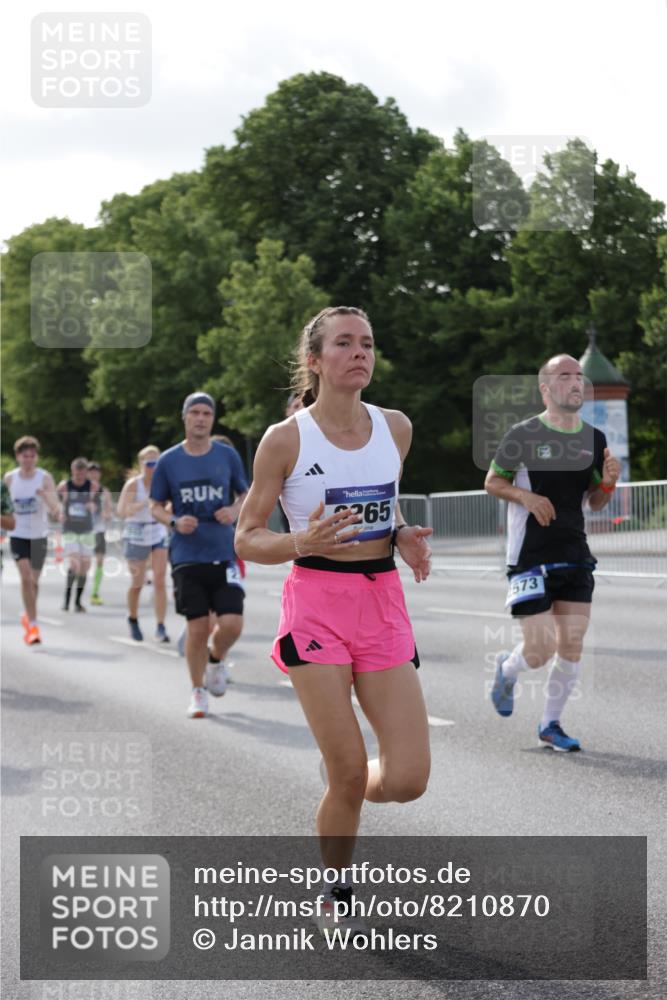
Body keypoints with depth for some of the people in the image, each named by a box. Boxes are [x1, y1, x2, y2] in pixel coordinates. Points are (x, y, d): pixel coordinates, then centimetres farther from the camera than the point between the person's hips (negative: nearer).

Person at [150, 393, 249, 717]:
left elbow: (245, 495, 15)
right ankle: (198, 692, 17)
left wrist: (235, 511, -7)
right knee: (197, 629, -2)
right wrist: (175, 522, -11)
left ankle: (216, 660, 23)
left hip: (224, 554, 1)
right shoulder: (168, 461, 3)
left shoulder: (227, 455, 4)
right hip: (187, 557, 0)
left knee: (231, 625, -10)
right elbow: (156, 507, 10)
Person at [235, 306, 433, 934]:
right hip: (316, 606, -4)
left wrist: (403, 537, 3)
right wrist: (302, 542, -20)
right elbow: (246, 539, 0)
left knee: (407, 780, -6)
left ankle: (345, 788, 29)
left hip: (384, 606, 4)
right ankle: (336, 895, 18)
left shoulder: (396, 428, 7)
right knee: (349, 776, -7)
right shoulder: (285, 439, -5)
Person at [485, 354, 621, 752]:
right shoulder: (524, 435, -8)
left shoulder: (594, 439, 6)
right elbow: (492, 482, 2)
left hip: (575, 556, 4)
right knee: (540, 651, -7)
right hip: (530, 557, -4)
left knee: (572, 646, 0)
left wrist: (608, 483, -8)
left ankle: (551, 725, 17)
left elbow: (595, 502, 14)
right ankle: (507, 670, 28)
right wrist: (526, 496, -16)